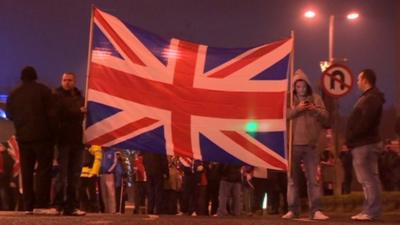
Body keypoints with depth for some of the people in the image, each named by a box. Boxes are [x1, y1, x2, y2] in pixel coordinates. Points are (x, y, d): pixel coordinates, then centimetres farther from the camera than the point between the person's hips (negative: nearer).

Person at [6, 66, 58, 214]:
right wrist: (52, 131, 1)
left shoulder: (14, 94, 10)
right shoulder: (43, 90, -3)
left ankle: (28, 206, 5)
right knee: (44, 169, -5)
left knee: (26, 171, 7)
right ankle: (41, 205, -14)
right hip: (42, 135, -4)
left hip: (23, 137, 5)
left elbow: (9, 115, 16)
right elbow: (51, 113, -8)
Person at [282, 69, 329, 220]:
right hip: (293, 144, -1)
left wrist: (316, 110, -13)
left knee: (313, 178, -2)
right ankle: (293, 209, 9)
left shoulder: (316, 98, 10)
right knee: (293, 178, 4)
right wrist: (297, 108, -18)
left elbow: (325, 117, 5)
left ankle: (316, 210, -3)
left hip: (311, 144, 1)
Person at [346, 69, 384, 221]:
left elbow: (364, 123, -23)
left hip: (364, 144, -10)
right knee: (369, 178, 10)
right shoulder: (368, 97, 20)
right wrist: (351, 140, 12)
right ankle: (370, 211, 14)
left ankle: (371, 211, -10)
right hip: (363, 144, 10)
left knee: (368, 179, -10)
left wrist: (350, 138, -15)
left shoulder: (372, 98, -14)